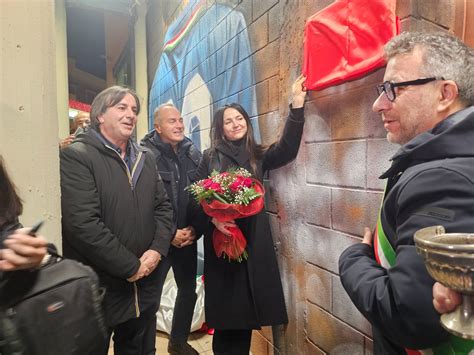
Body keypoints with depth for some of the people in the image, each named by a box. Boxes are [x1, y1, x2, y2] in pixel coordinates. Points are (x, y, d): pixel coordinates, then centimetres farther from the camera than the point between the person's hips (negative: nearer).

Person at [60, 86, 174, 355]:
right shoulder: (77, 156, -13)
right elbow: (82, 223, -22)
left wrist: (157, 249, -8)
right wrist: (130, 266, -17)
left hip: (145, 285, 6)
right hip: (98, 287, -6)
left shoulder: (146, 157, 10)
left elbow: (163, 206, 9)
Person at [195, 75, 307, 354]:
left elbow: (288, 148, -10)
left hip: (254, 241, 2)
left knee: (248, 309, 9)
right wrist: (212, 217, -18)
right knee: (224, 308, 7)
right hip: (220, 240, -1)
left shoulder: (258, 156, 7)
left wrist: (298, 102, -17)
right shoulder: (210, 158, 4)